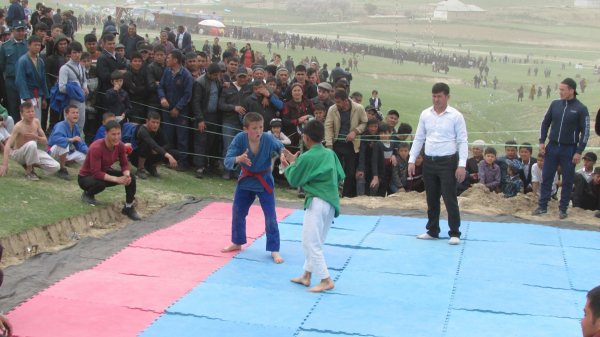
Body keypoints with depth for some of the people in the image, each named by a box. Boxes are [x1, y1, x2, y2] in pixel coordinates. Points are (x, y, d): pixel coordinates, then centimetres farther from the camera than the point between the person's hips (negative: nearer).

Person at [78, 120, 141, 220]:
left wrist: (127, 175, -31)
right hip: (86, 177, -6)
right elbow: (96, 173, -36)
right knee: (100, 184, -41)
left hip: (104, 173, 6)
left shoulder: (120, 146, -13)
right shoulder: (96, 148, -33)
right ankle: (87, 194, -4)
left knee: (131, 178, -16)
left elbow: (125, 164, -8)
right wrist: (116, 179, -42)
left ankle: (129, 207, -3)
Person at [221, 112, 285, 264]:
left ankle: (274, 250, 8)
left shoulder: (268, 139, -24)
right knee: (237, 213, 16)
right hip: (245, 179, 3)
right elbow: (227, 161, -25)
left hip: (264, 181, -2)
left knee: (270, 216, -5)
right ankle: (237, 243, 39)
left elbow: (280, 148, -2)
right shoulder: (240, 139, -23)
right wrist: (239, 158, -46)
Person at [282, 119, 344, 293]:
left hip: (317, 202, -8)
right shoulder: (330, 153, 6)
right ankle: (307, 275, 27)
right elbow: (340, 176, 13)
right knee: (316, 241, 18)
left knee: (310, 242, -1)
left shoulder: (306, 158, -14)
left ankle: (326, 280, -2)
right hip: (331, 202, 8)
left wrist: (291, 164, 11)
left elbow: (294, 180, -4)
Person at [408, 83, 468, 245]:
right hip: (429, 162, 4)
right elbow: (418, 139, 13)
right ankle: (432, 231, 21)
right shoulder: (425, 114, 7)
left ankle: (454, 233, 6)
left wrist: (462, 165, -13)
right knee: (431, 199, 11)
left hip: (448, 162, -4)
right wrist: (412, 160, 7)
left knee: (450, 199, -4)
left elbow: (463, 141, -5)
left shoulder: (456, 116, -4)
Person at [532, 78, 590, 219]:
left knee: (567, 181, 5)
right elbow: (545, 122, 11)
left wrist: (579, 152, -10)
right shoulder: (555, 104, 3)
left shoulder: (581, 109, -7)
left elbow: (585, 132, -6)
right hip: (552, 147, 3)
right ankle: (542, 207, 13)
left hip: (569, 150, -3)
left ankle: (563, 209, 15)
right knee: (546, 178, 5)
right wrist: (542, 141, 2)